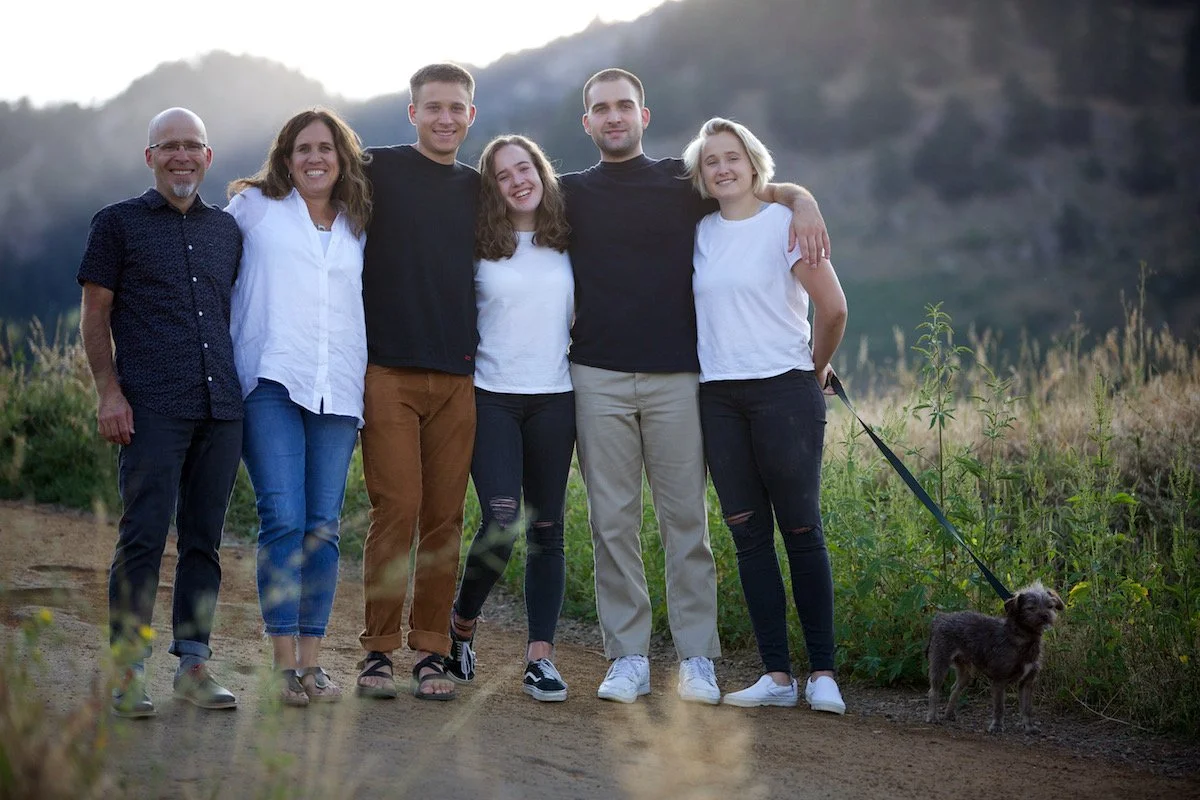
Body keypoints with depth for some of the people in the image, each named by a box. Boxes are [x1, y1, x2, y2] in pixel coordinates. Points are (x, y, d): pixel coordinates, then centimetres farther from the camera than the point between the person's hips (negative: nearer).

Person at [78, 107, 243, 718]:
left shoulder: (226, 229, 18)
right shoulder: (118, 222, 7)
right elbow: (95, 316, 3)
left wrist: (249, 390, 15)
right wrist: (108, 391, -7)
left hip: (220, 406, 4)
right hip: (151, 408, -4)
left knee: (204, 539, 6)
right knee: (143, 537, -8)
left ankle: (193, 665, 13)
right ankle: (128, 673, -4)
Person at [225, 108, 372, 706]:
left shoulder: (358, 226, 18)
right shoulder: (255, 207, 10)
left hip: (337, 388, 3)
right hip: (272, 381, -3)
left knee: (323, 525, 0)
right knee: (283, 518, -13)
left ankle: (312, 661, 6)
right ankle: (284, 663, -8)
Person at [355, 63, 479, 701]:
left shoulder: (478, 189, 15)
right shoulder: (379, 170, 3)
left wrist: (478, 348, 15)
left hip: (458, 377, 4)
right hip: (389, 369, -3)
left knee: (444, 517, 3)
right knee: (396, 510, -8)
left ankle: (431, 651, 10)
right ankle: (378, 650, 2)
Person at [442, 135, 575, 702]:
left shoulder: (566, 242, 8)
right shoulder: (477, 246, 1)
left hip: (553, 399, 3)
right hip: (492, 396, -3)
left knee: (547, 529, 3)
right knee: (501, 522, -14)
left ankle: (540, 657, 6)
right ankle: (463, 623, 12)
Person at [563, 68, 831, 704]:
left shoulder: (682, 182, 10)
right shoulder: (570, 194, 13)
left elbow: (765, 188, 17)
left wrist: (802, 201, -5)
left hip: (676, 376, -1)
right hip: (598, 376, 1)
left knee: (685, 518, -1)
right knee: (612, 520, 0)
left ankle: (697, 658, 4)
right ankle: (627, 657, 6)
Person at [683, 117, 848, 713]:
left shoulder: (784, 223, -3)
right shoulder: (700, 233, 11)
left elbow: (833, 308, -3)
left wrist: (815, 369, 8)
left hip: (784, 390, -5)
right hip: (718, 396, 5)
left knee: (801, 530, -3)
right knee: (748, 534, 4)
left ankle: (822, 672, 2)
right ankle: (776, 675, 7)